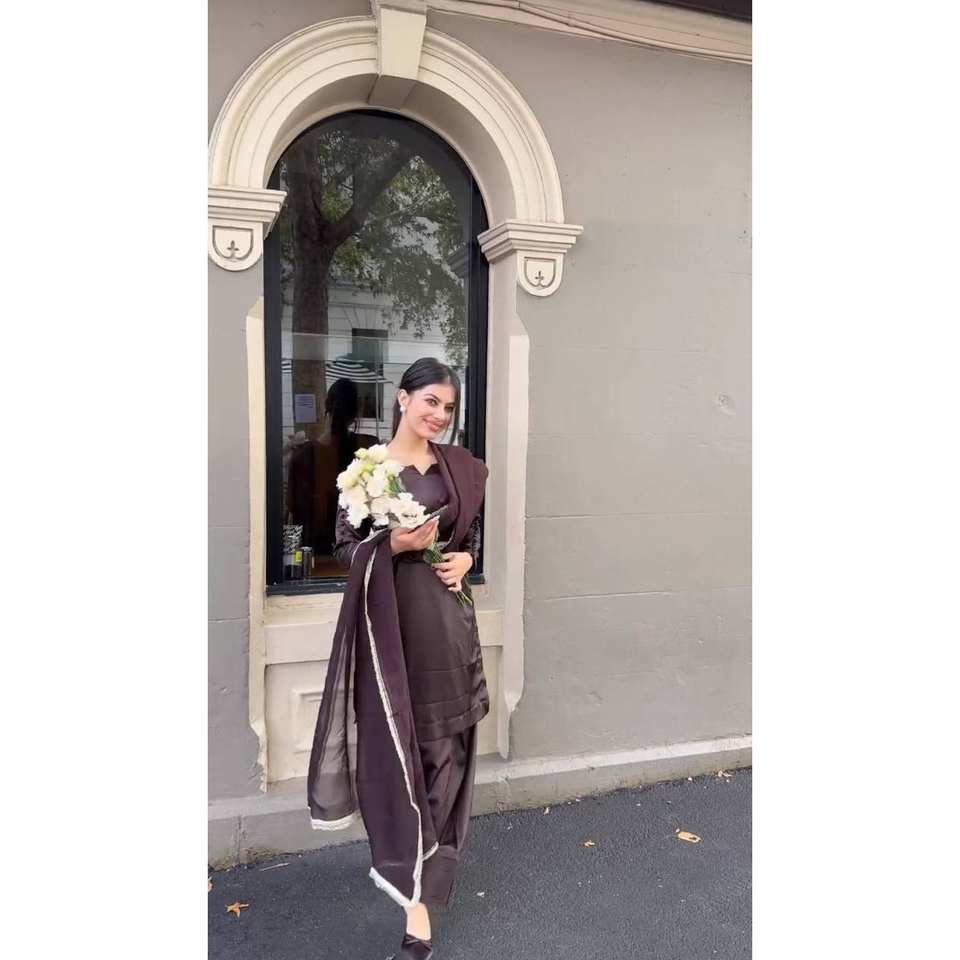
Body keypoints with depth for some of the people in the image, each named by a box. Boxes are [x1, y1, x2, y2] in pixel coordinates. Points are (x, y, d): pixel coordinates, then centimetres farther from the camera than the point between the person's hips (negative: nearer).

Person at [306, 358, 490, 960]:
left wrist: (466, 558, -3)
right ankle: (418, 905, 11)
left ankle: (413, 869, 27)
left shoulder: (460, 466, 7)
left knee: (444, 743, 7)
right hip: (390, 618, -3)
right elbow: (344, 548, 0)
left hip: (447, 616, 3)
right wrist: (393, 544, -17)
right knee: (396, 744, 0)